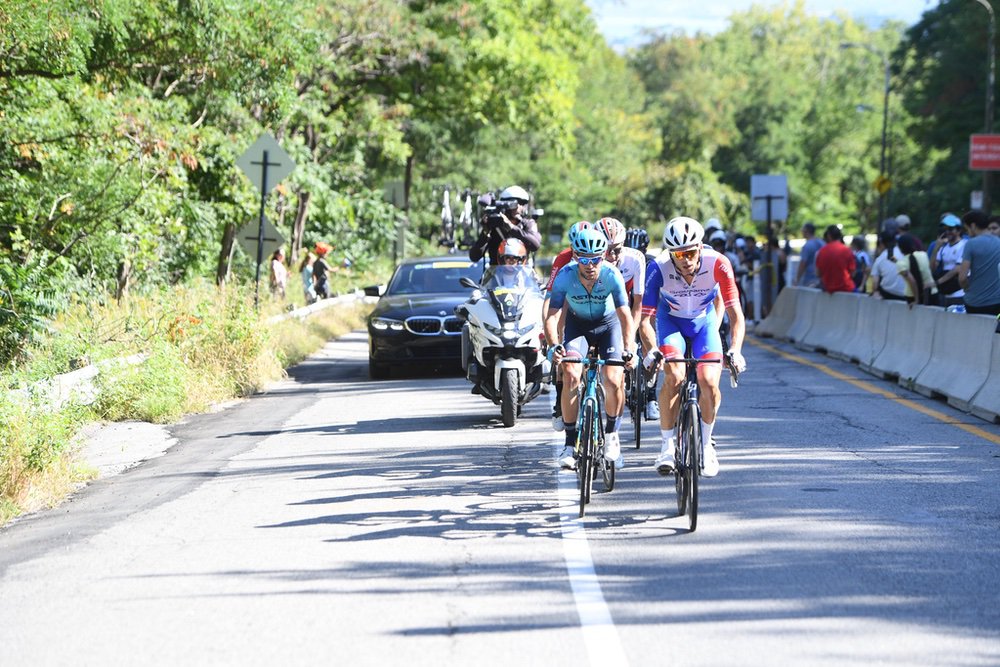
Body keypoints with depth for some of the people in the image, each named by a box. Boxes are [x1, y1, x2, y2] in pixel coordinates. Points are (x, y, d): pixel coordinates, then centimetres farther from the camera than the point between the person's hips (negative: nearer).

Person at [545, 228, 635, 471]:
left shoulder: (612, 275, -29)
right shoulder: (565, 276, -28)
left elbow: (625, 315, -31)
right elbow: (552, 316, -31)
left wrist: (628, 349, -45)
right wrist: (555, 345, -48)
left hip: (608, 323, 0)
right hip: (577, 323, 0)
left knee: (614, 381, -18)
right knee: (570, 375, -21)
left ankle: (611, 434, 8)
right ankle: (570, 443, -10)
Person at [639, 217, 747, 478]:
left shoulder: (718, 264, -31)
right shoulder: (659, 269, -31)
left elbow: (735, 313, -29)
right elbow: (645, 319, -28)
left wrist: (735, 351, -44)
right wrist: (652, 351, -47)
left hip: (704, 321, 1)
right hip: (670, 321, -1)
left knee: (709, 383, -18)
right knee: (674, 377, -26)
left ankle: (706, 444, 7)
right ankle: (667, 445, -11)